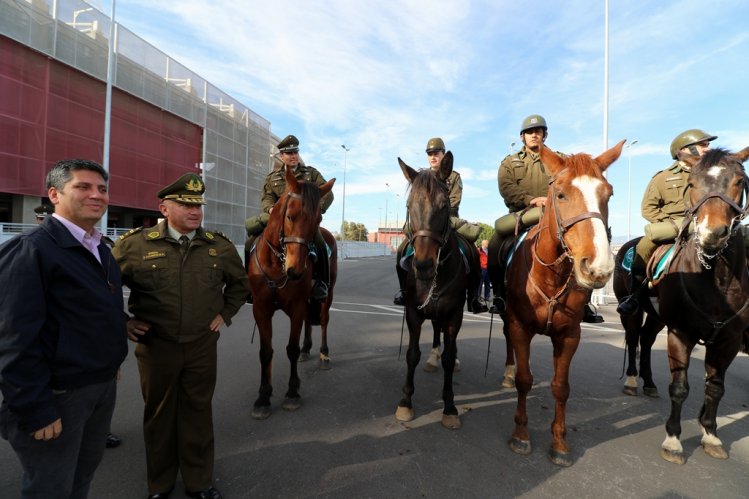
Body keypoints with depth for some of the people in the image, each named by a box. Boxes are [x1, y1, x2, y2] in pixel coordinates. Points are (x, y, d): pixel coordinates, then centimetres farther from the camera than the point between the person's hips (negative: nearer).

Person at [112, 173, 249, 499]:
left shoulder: (219, 246, -2)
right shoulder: (135, 244, -8)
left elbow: (239, 282, 14)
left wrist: (225, 313, 7)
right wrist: (122, 322, 1)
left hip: (202, 346, 2)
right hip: (155, 345, -1)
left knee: (198, 411, 13)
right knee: (159, 413, 16)